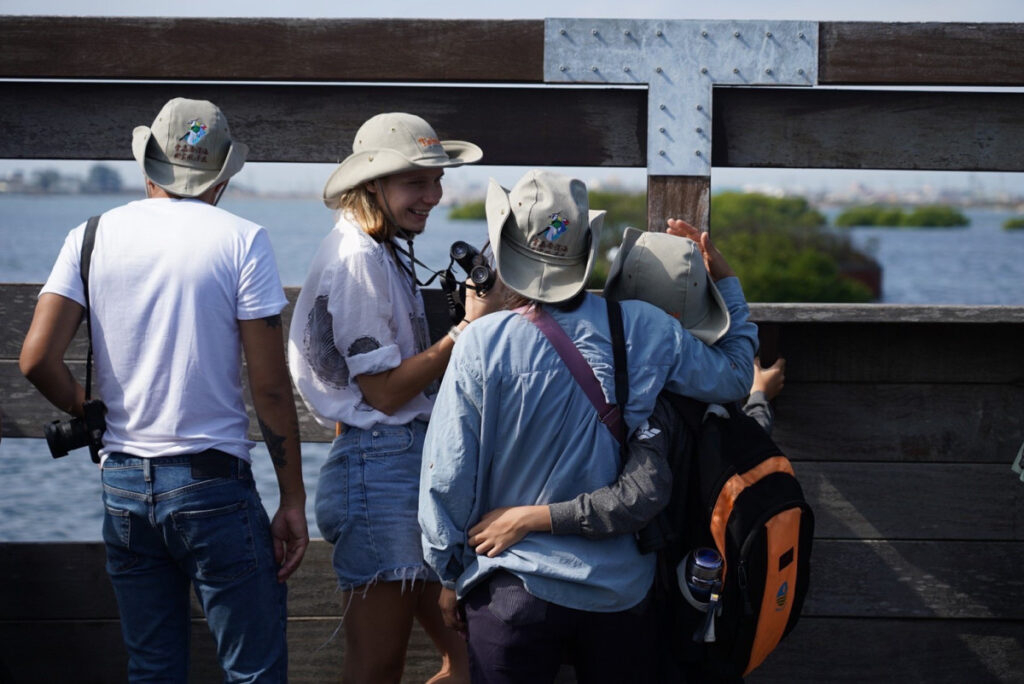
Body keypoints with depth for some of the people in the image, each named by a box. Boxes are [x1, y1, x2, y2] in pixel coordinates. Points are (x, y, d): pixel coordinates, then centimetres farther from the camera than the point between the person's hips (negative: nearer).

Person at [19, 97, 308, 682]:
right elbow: (270, 385, -7)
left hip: (123, 484, 4)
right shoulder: (240, 240, -4)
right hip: (214, 483, -4)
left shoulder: (93, 237, 4)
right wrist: (294, 501, -1)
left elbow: (38, 359, -5)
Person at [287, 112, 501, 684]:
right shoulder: (355, 260, -14)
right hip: (381, 466, -10)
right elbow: (385, 391, -16)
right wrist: (468, 328, -15)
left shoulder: (387, 253, 17)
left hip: (413, 460, 10)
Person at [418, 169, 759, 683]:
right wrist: (724, 279, 23)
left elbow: (447, 477, -8)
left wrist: (449, 574, 6)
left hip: (513, 590, -2)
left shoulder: (482, 344, -13)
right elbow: (734, 374, 11)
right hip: (620, 588, 2)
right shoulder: (642, 331, -6)